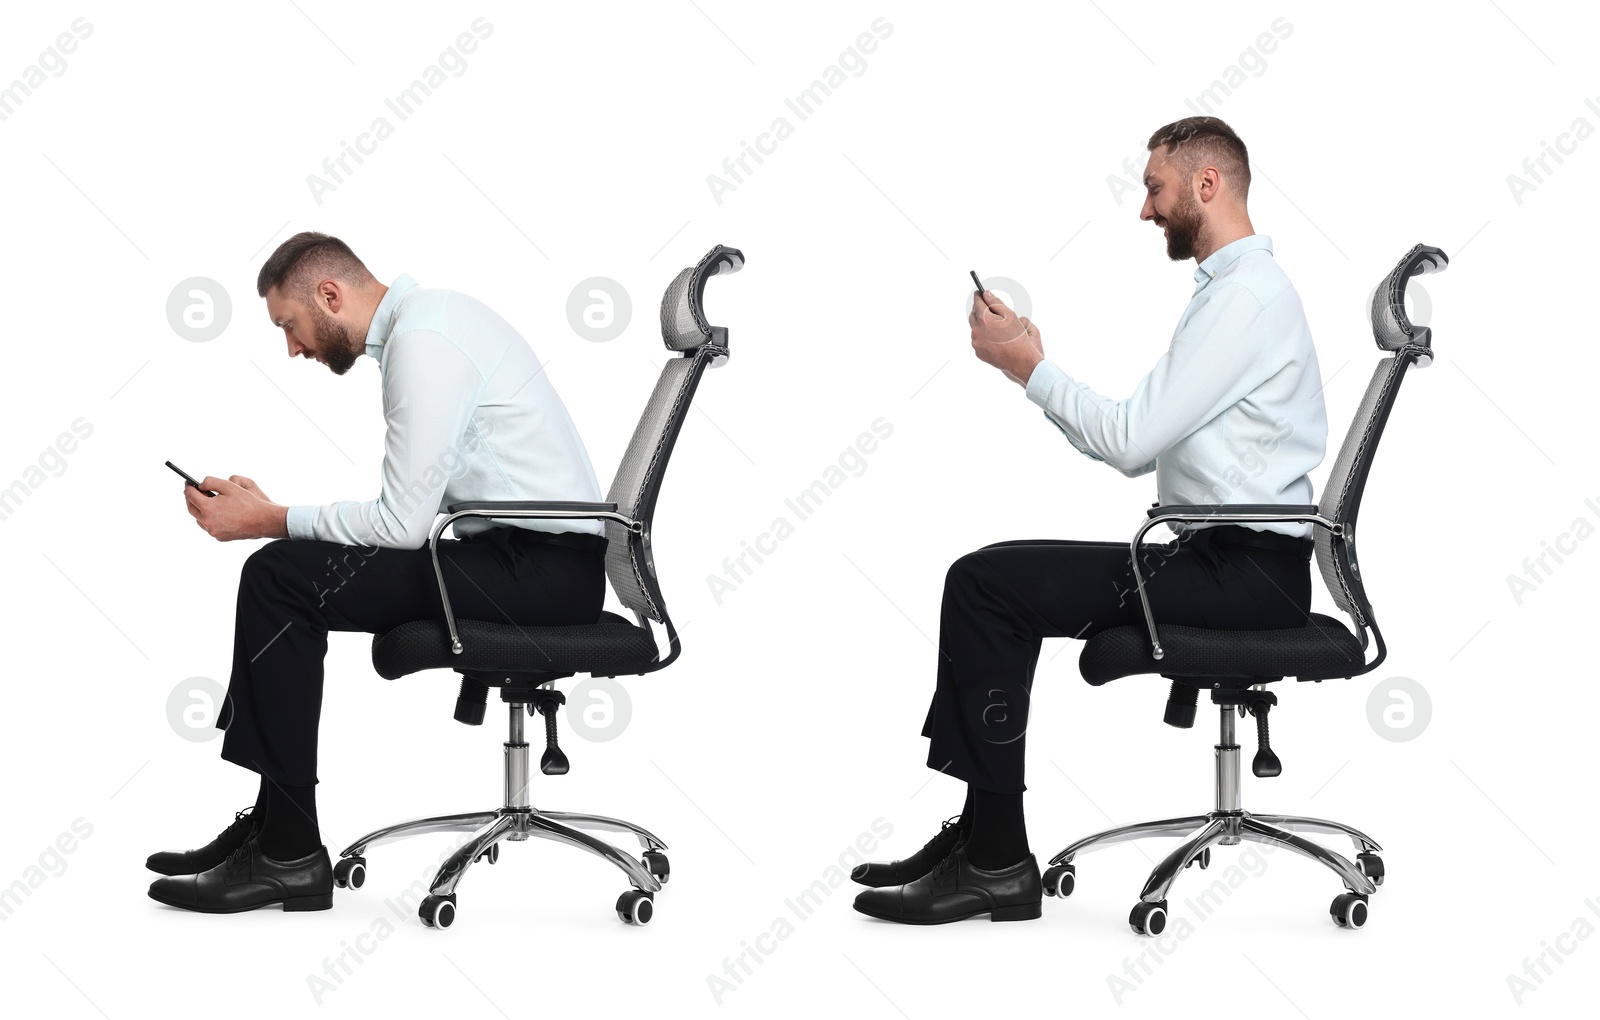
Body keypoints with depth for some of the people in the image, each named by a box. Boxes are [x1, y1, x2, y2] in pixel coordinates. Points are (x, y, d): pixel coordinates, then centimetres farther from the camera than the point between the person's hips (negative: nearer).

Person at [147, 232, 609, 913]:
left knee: (279, 578, -15)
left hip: (540, 570, -11)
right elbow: (415, 511, 18)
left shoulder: (423, 342, -15)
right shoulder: (426, 317, 17)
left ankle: (289, 855, -9)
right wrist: (272, 515, 11)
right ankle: (273, 824, 12)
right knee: (289, 572, 13)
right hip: (533, 557, 11)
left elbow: (402, 523, -19)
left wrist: (271, 520, -7)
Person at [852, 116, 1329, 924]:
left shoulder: (1245, 296, -14)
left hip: (1247, 571, -10)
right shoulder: (1235, 289, 20)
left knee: (986, 584, -16)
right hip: (1223, 555, 10)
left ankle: (998, 861, -11)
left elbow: (1131, 440, -19)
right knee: (990, 580, 7)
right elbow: (1139, 448, 18)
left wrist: (1030, 367, -6)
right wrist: (1033, 371, 9)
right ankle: (981, 833, 3)